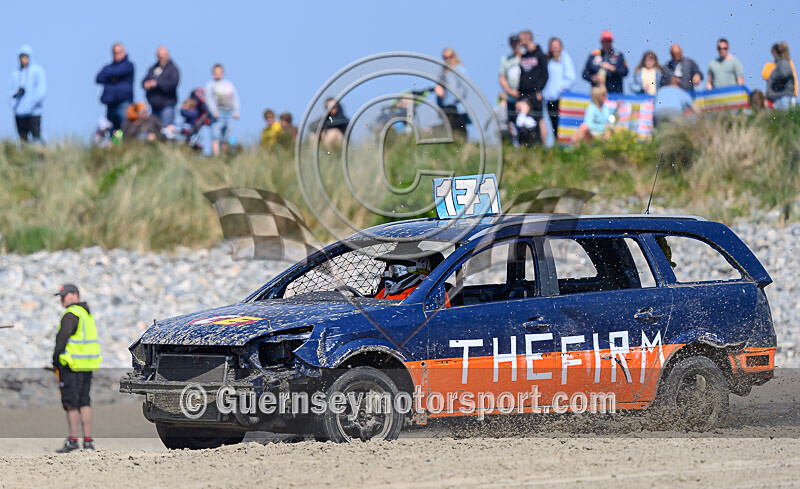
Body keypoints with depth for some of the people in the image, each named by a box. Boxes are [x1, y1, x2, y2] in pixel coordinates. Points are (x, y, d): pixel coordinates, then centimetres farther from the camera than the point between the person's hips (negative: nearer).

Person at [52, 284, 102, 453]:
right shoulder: (87, 314, 17)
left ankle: (73, 440, -7)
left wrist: (55, 360, -8)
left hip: (72, 365, -9)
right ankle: (88, 440, 8)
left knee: (71, 404, -5)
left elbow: (62, 338, -16)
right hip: (88, 365, 9)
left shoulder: (71, 314, -12)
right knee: (84, 403, 10)